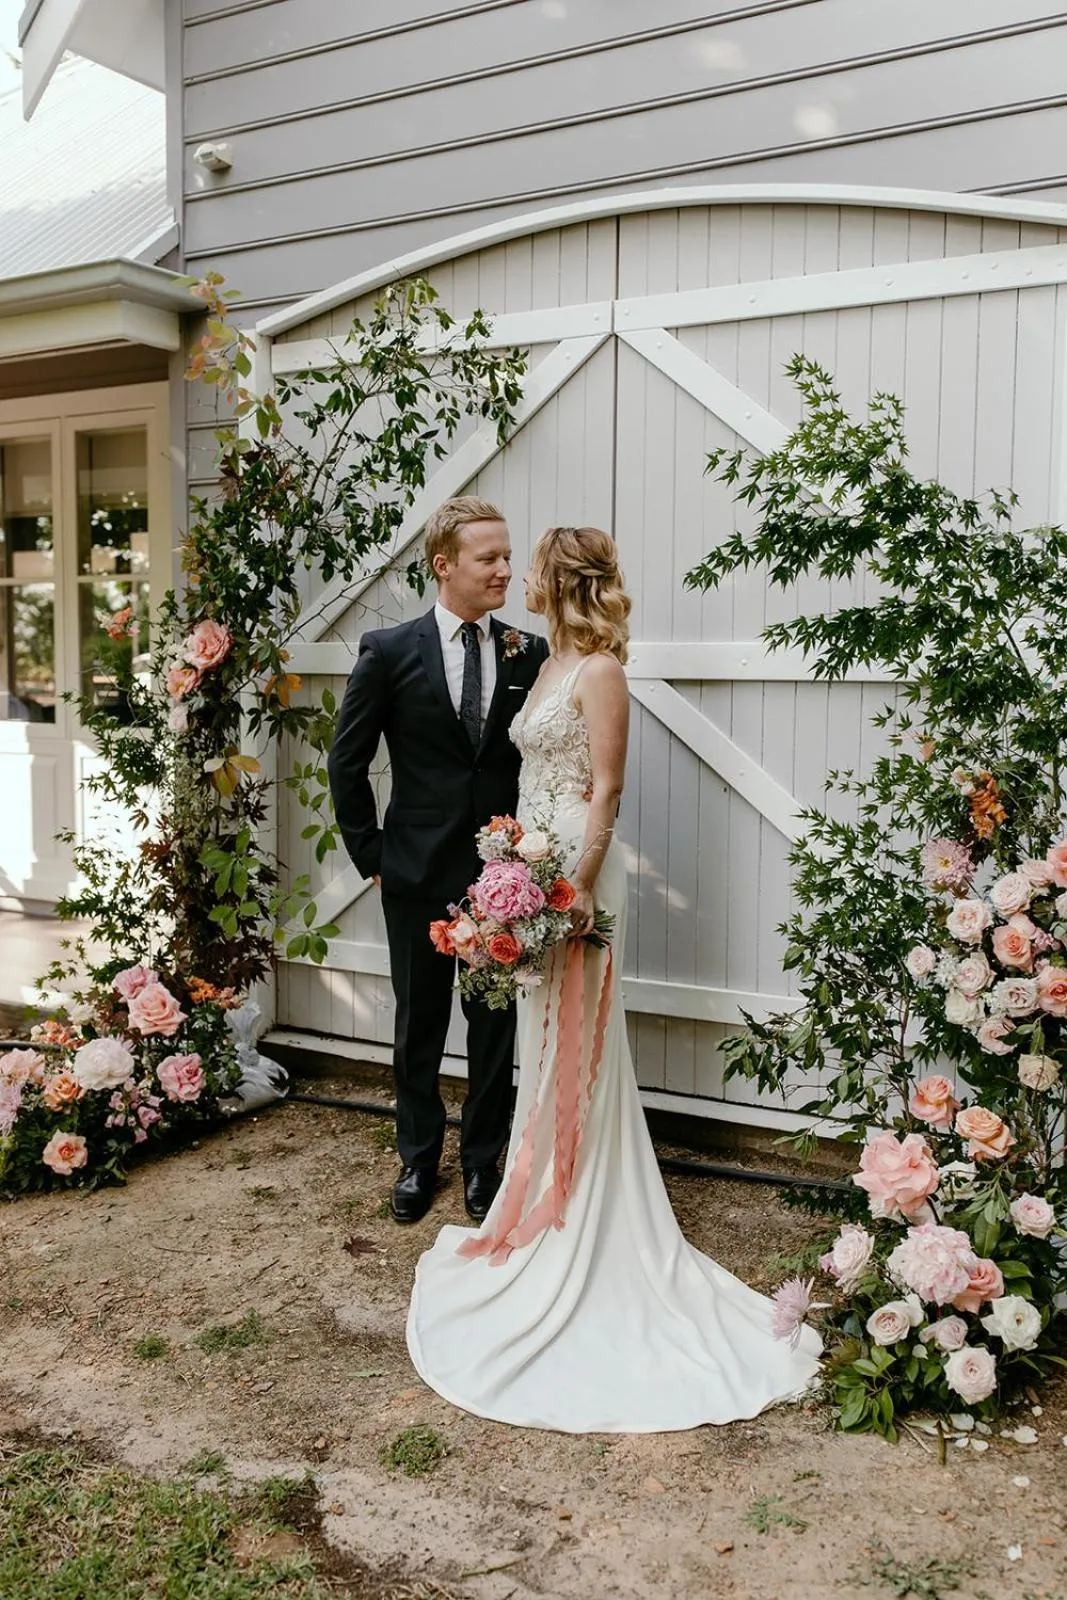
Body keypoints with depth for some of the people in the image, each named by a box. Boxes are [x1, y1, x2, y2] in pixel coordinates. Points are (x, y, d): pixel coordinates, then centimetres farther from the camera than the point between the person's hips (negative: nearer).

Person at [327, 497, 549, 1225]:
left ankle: (484, 1164, 31)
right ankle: (418, 1160, 34)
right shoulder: (389, 651, -5)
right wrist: (370, 854, -2)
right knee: (419, 1026, 14)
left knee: (496, 1027, 12)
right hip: (419, 872, -1)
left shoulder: (531, 654, -1)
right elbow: (348, 762, -1)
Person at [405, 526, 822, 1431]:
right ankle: (547, 1198, 29)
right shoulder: (552, 666, 14)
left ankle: (577, 1220, 12)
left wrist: (580, 887, -21)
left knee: (576, 1048, 0)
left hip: (578, 871, -9)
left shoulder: (599, 670, -12)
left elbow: (606, 791, -16)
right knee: (546, 1046, 16)